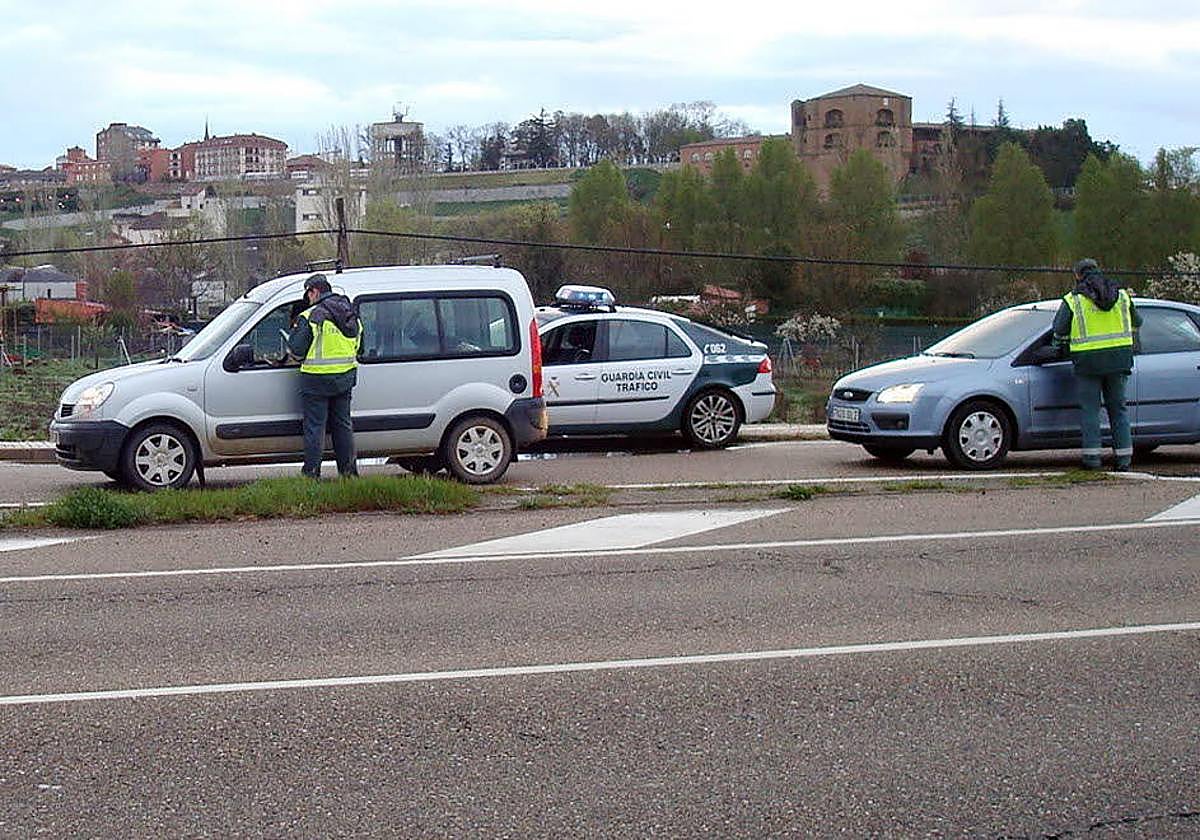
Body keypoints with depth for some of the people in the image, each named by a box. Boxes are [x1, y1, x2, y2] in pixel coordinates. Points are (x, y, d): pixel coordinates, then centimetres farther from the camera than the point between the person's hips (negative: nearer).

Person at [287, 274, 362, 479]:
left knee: (314, 425, 1)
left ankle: (312, 471, 3)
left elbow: (296, 350, -12)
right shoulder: (352, 315, 8)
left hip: (317, 379, -6)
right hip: (345, 377, 6)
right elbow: (358, 346, 15)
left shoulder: (310, 317, -13)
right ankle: (348, 469, 17)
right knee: (342, 424, 15)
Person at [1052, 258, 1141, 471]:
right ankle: (1124, 457, 8)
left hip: (1088, 360, -3)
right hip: (1119, 359, 3)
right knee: (1118, 408, 10)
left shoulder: (1072, 299, -2)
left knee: (1089, 409, 4)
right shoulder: (1122, 295, 10)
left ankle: (1092, 456, -1)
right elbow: (1136, 322, 19)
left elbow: (1059, 330, -3)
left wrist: (1065, 341, 17)